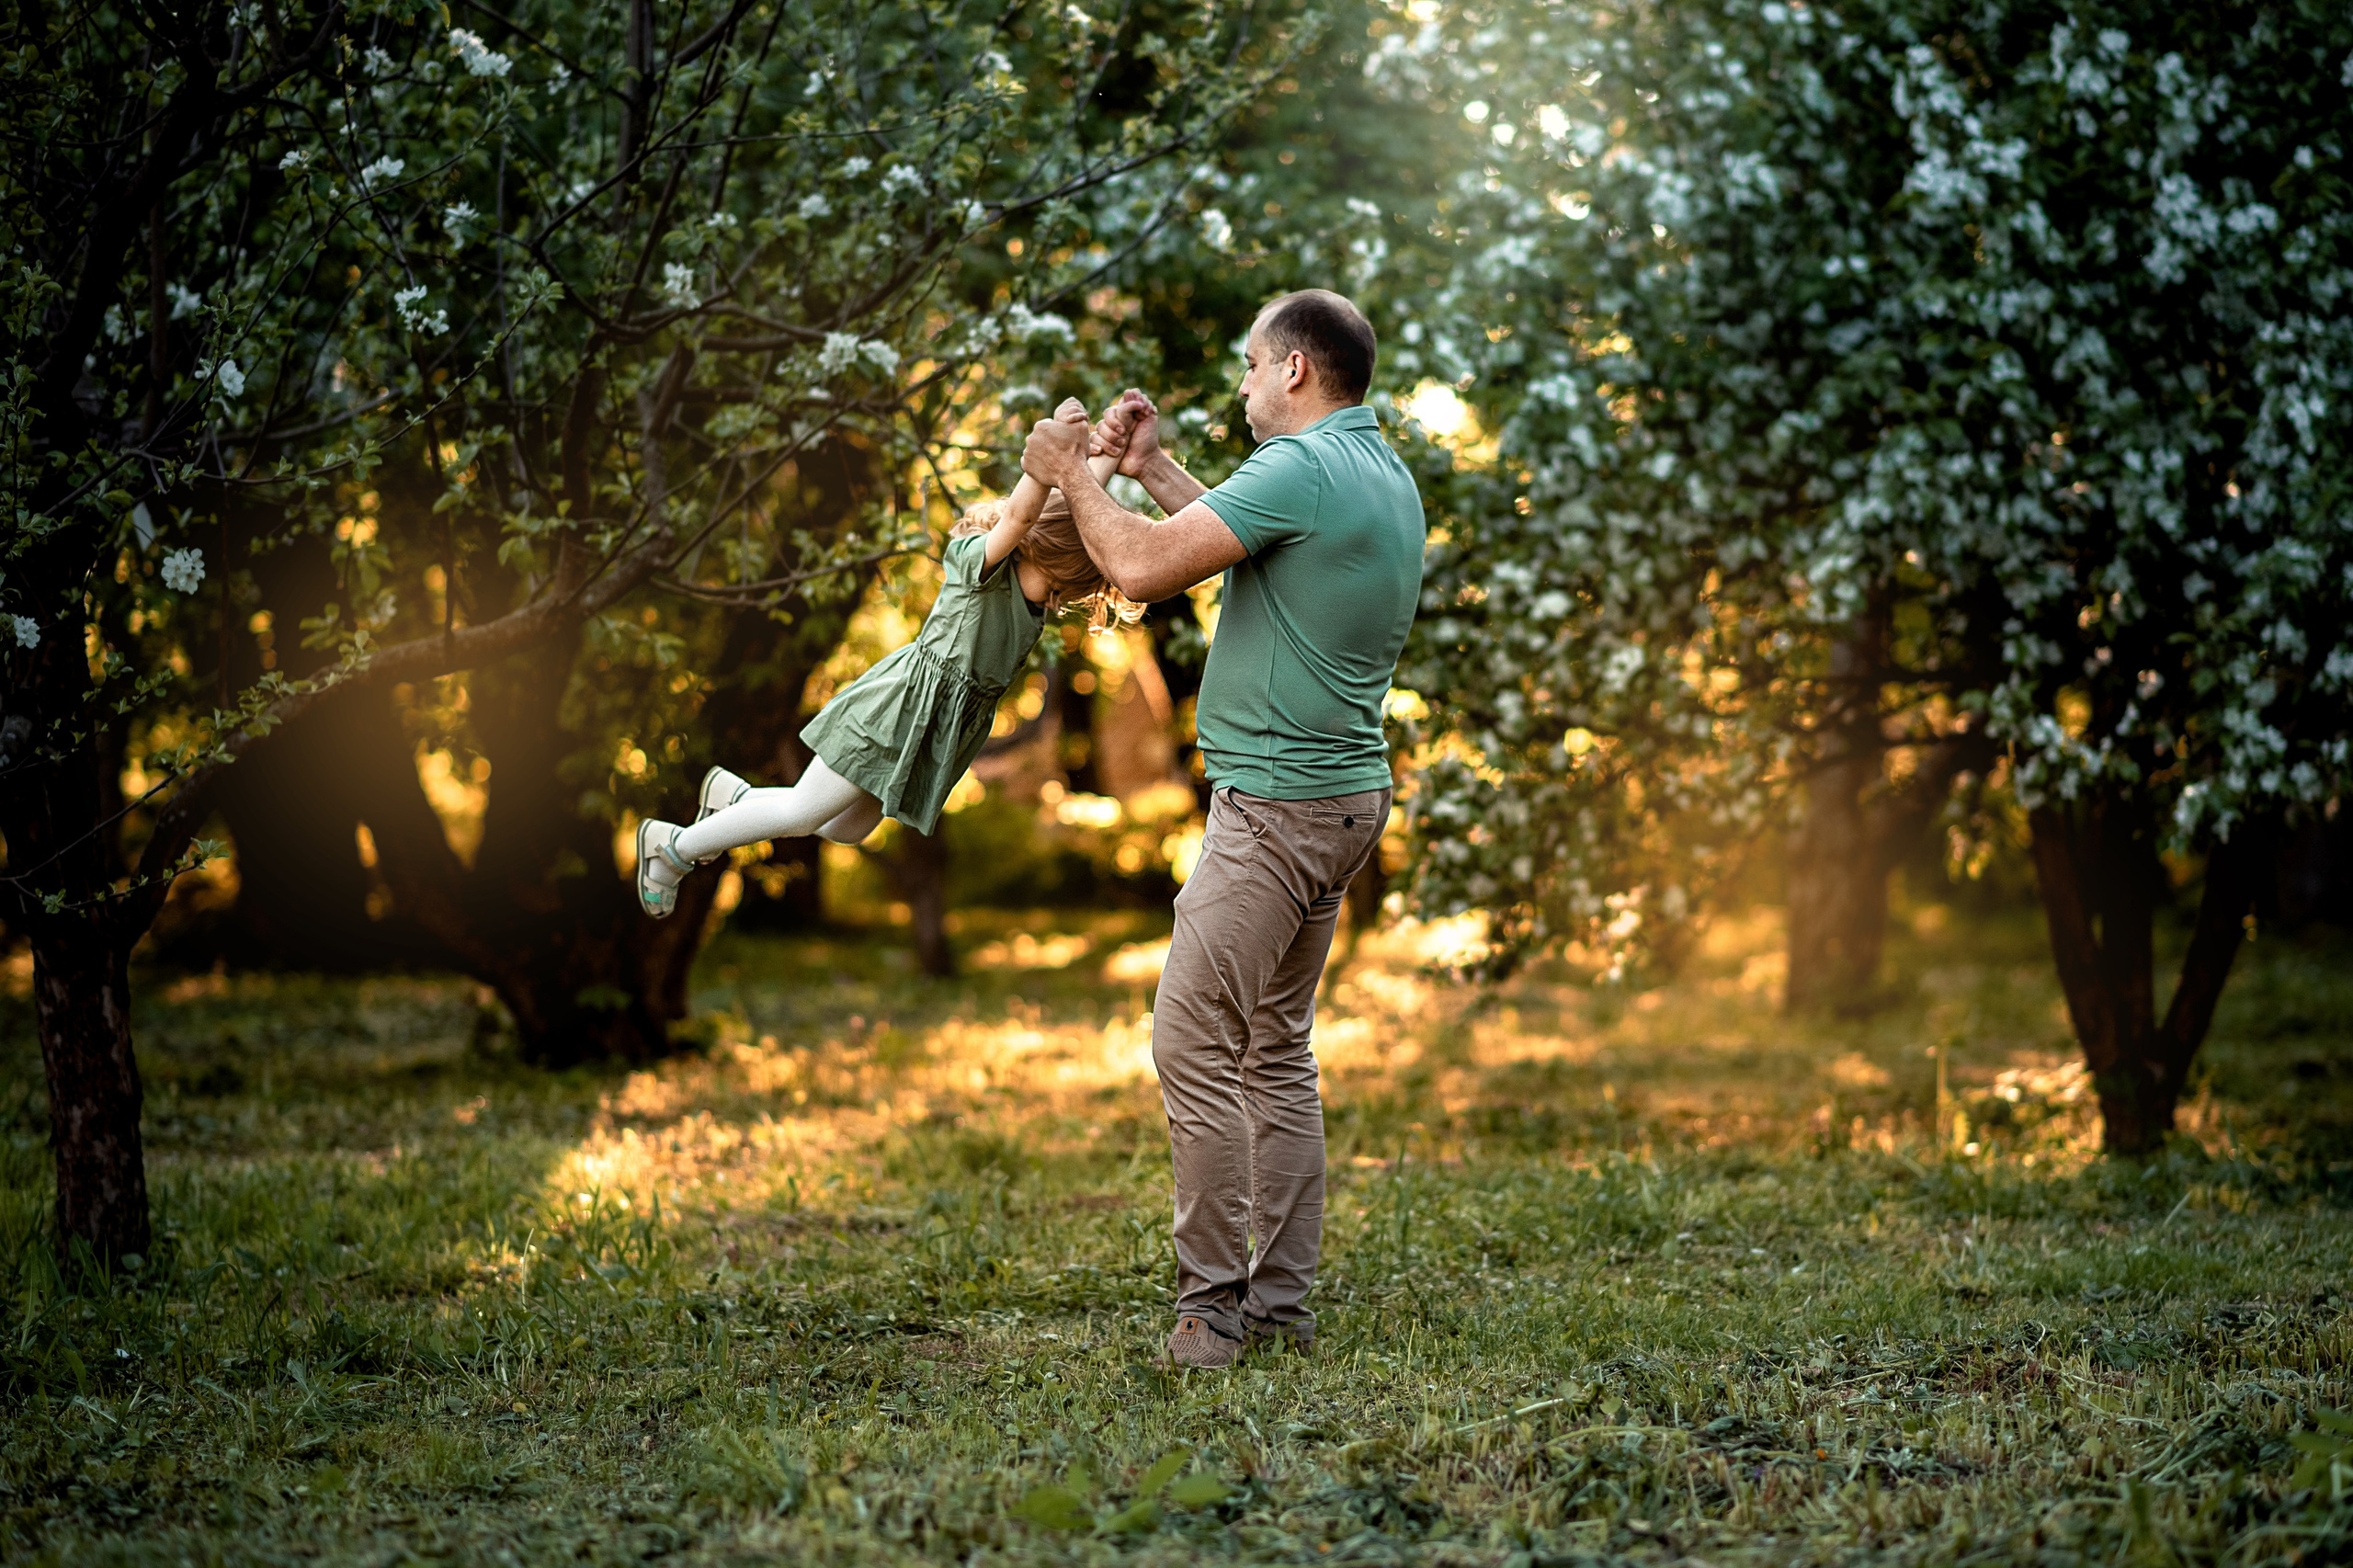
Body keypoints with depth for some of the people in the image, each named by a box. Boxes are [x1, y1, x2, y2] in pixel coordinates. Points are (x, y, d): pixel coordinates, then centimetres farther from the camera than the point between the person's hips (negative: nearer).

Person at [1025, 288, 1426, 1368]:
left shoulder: (1302, 468, -17)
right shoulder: (1384, 476, 14)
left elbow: (1142, 567, -19)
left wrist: (1072, 478, -3)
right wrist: (1149, 469, 27)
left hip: (1276, 803, -10)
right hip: (1344, 797, 10)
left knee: (1194, 1045, -6)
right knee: (1278, 1049, 14)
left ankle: (1211, 1306, -3)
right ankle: (1280, 1301, 16)